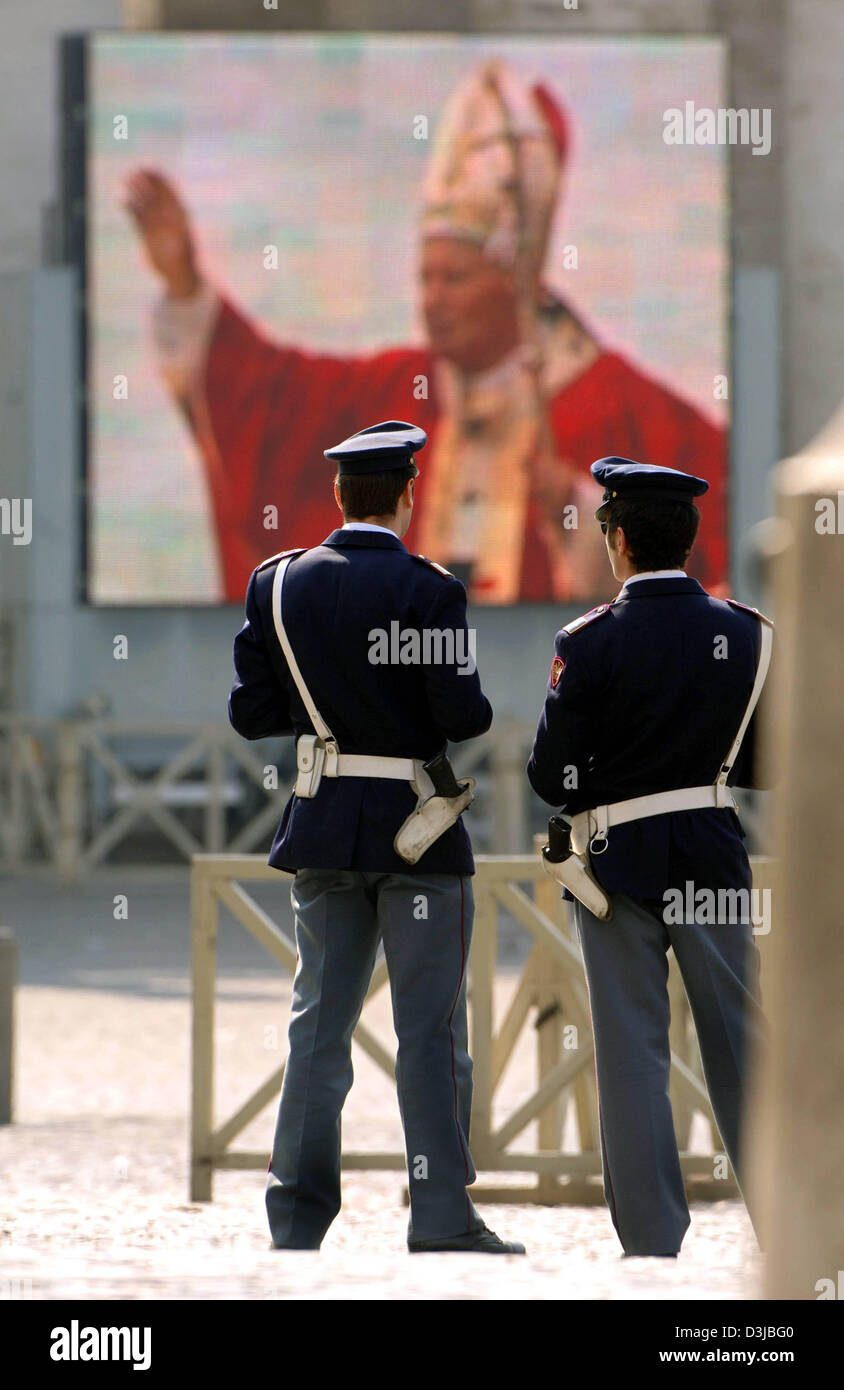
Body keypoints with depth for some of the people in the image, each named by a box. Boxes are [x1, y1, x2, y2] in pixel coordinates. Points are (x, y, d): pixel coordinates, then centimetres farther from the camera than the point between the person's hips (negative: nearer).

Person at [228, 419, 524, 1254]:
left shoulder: (278, 586, 1)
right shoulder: (427, 592, -13)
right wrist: (471, 707, 6)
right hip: (419, 830, -4)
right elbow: (463, 717, -16)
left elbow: (251, 713, 1)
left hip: (324, 830, 4)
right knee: (430, 1028, 1)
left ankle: (297, 1221, 8)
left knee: (318, 1026, 10)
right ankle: (441, 1222, 1)